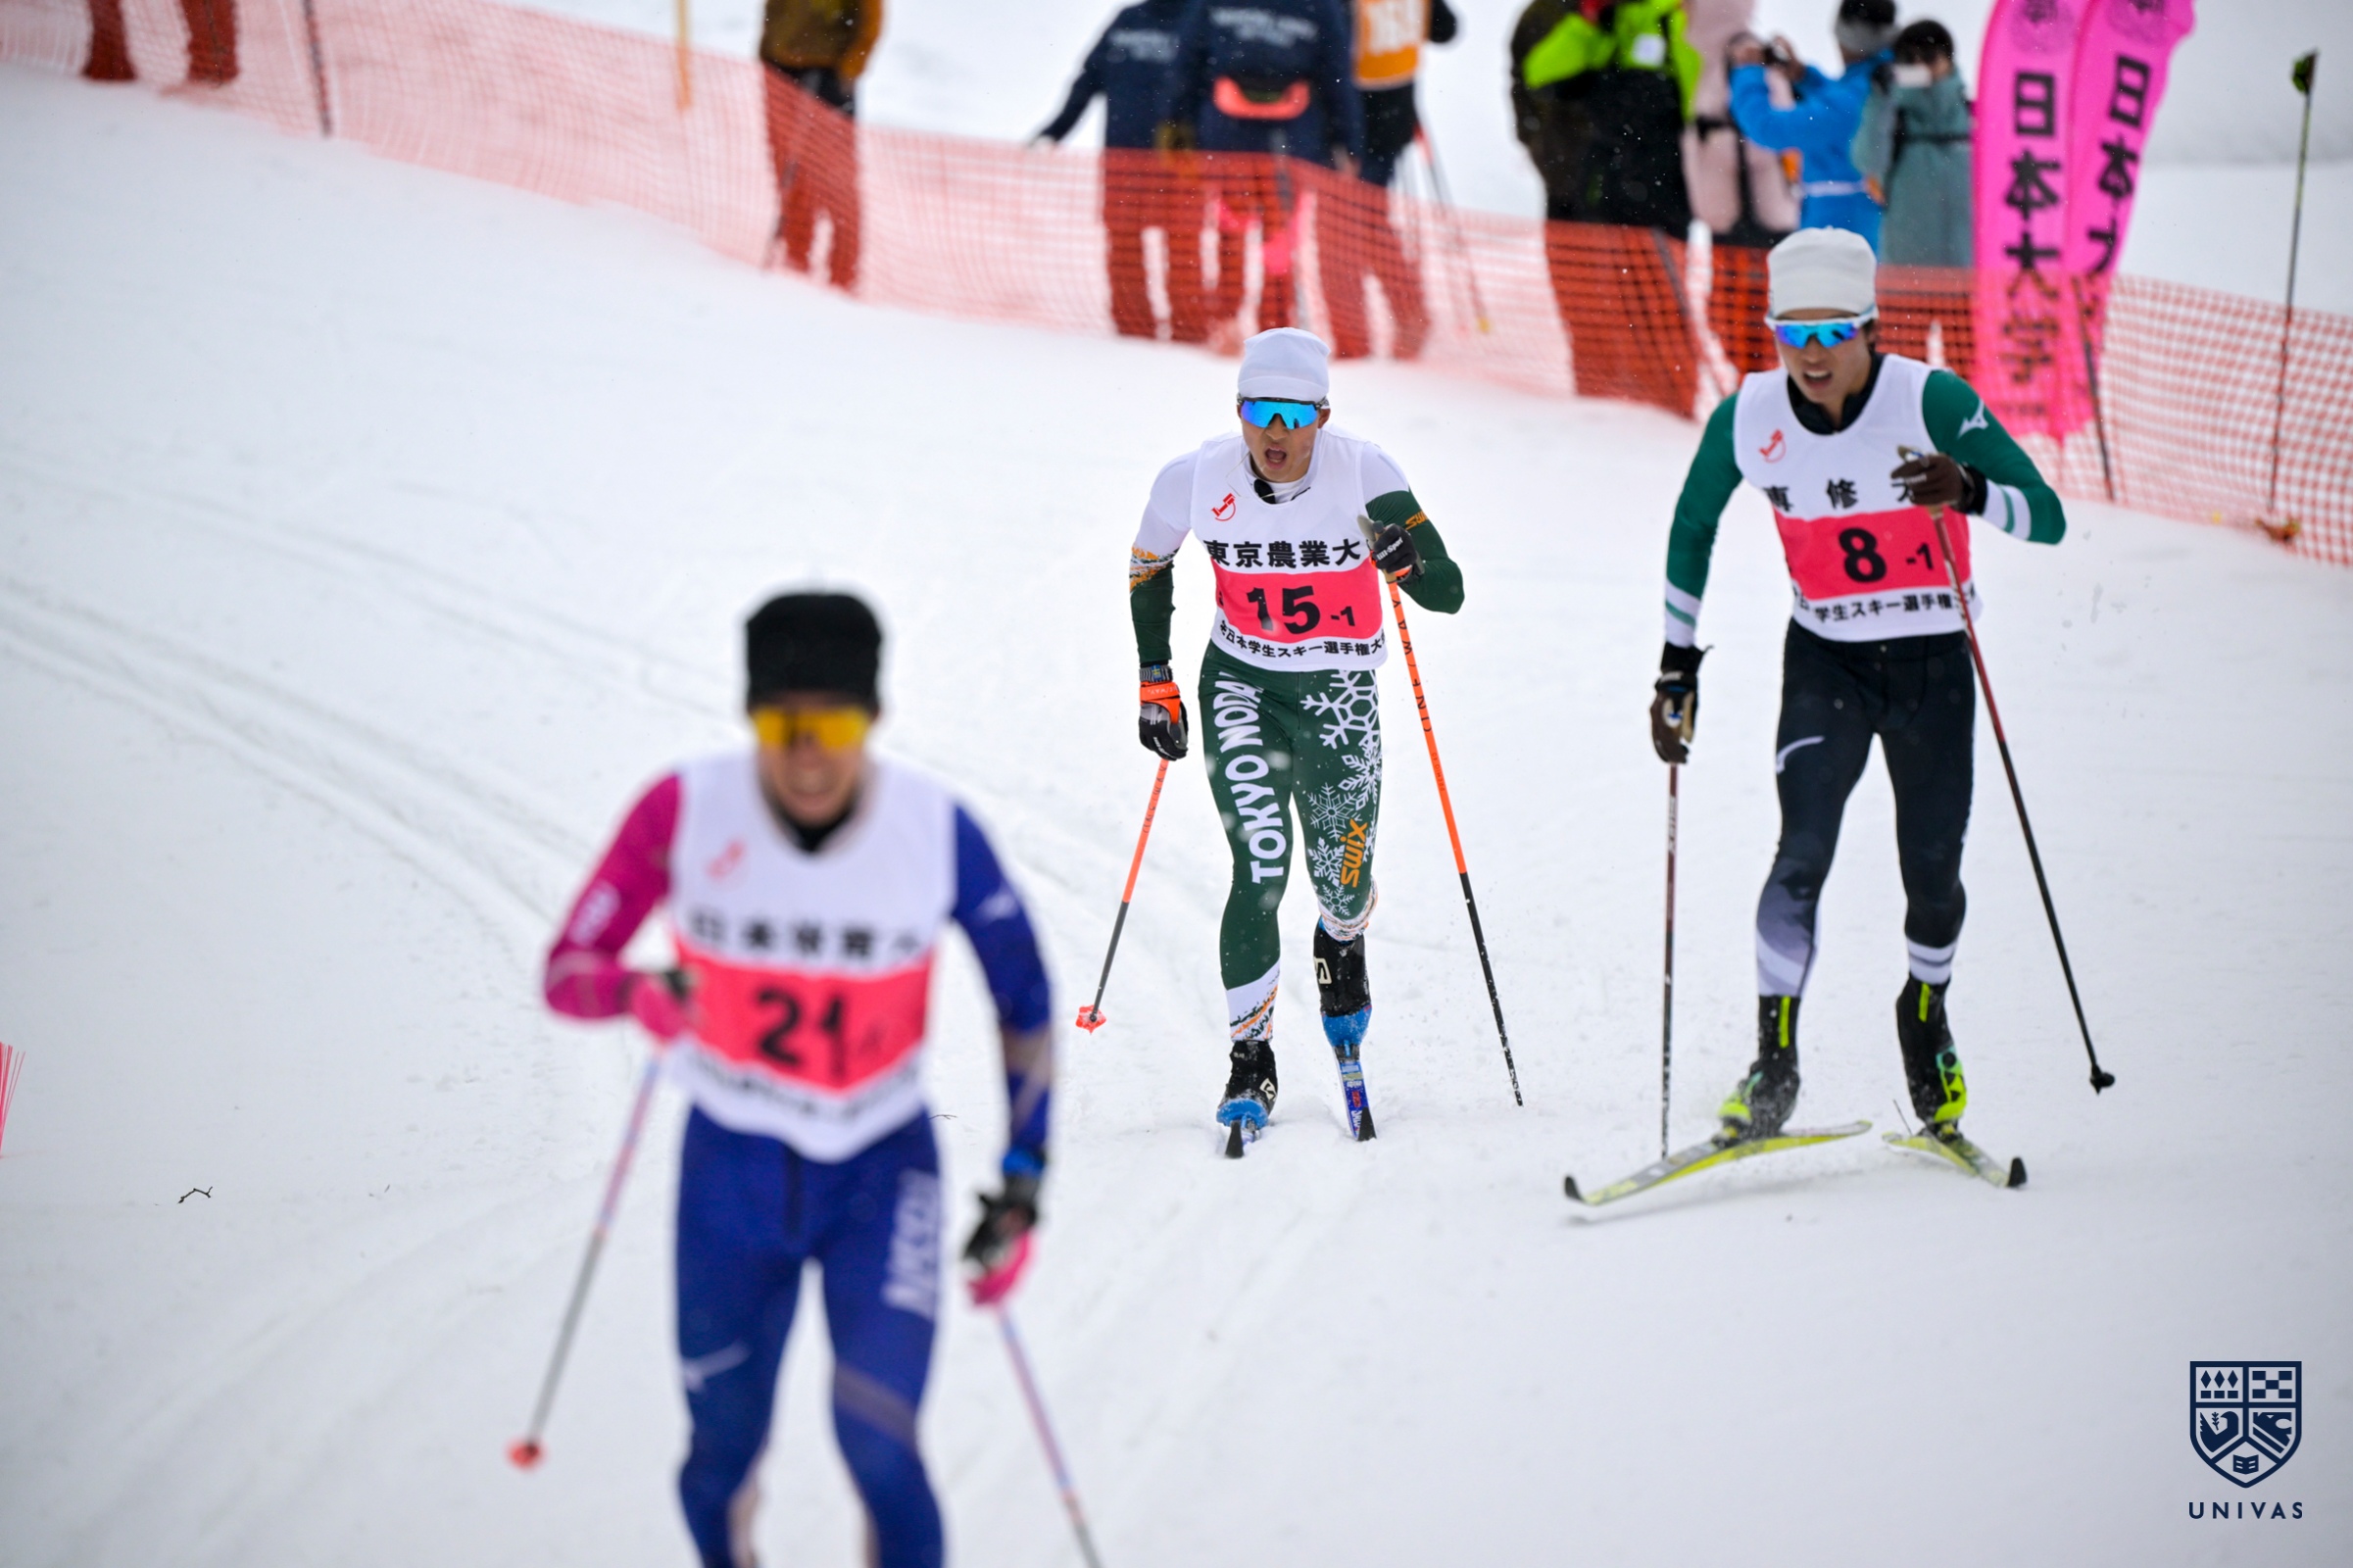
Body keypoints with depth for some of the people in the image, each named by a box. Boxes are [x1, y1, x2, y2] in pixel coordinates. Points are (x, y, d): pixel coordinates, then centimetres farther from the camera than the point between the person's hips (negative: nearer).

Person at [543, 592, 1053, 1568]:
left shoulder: (938, 832, -15)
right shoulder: (685, 812, -17)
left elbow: (1024, 1001, -2)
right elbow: (567, 970, -11)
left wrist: (1022, 1185, -5)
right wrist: (640, 994, -34)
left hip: (882, 1175, -1)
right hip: (731, 1169, 1)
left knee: (878, 1445, -19)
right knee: (723, 1458, 12)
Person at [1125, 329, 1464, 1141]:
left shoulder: (1366, 474, -19)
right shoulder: (1197, 479, -16)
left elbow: (1449, 595, -18)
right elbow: (1146, 568, 5)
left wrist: (1406, 558, -39)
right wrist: (1156, 681, 5)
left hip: (1339, 694, 0)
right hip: (1241, 685, 0)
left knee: (1342, 875, 4)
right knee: (1261, 868, -17)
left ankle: (1341, 950, 44)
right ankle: (1250, 1059, -5)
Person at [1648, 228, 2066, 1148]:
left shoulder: (1933, 402, -18)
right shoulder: (1748, 418, -9)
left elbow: (2047, 518, -17)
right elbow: (1691, 531, 8)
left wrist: (1969, 491, -37)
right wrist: (1678, 665, 6)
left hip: (1933, 660, -1)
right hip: (1826, 659, 1)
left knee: (1932, 875, 2)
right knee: (1802, 857, -16)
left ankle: (1925, 1011, 33)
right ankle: (1774, 1064, -8)